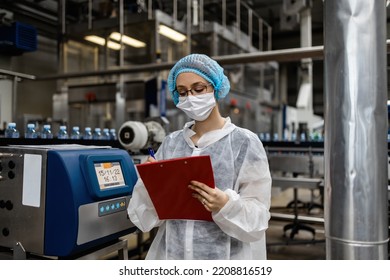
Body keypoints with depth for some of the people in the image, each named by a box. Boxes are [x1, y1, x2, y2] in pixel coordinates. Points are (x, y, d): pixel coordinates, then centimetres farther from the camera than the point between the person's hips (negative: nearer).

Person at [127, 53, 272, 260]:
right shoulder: (171, 143, 2)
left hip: (224, 257, -3)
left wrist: (226, 206, -25)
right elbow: (146, 214, 3)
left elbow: (257, 219, -8)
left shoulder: (245, 143, -9)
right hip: (171, 253, 3)